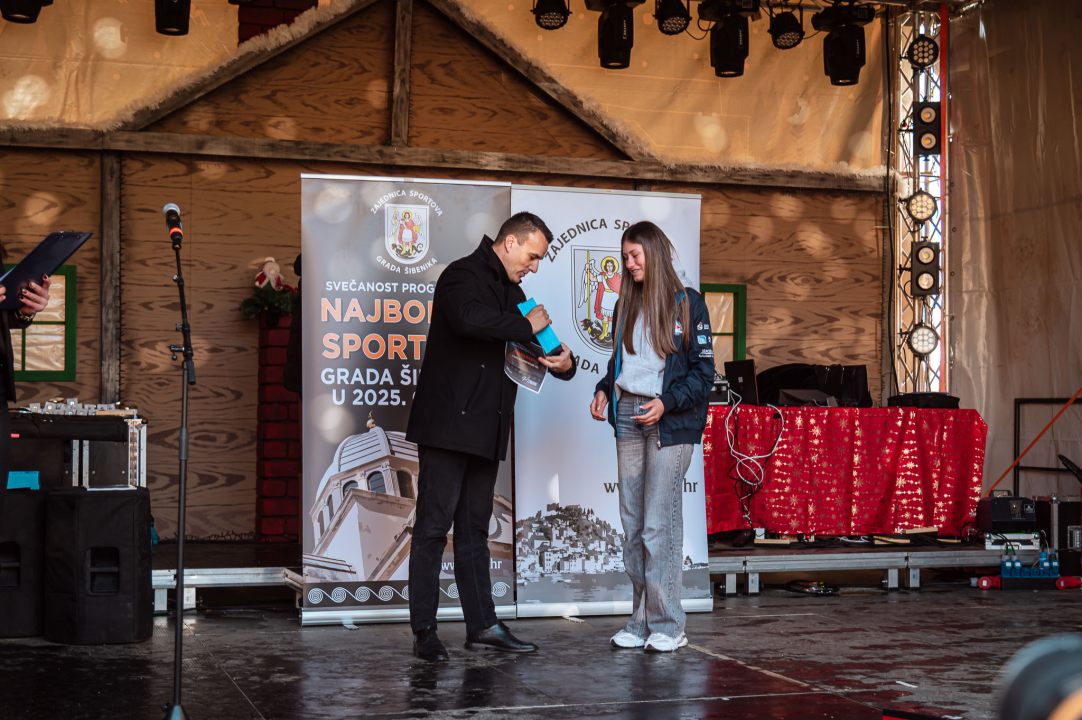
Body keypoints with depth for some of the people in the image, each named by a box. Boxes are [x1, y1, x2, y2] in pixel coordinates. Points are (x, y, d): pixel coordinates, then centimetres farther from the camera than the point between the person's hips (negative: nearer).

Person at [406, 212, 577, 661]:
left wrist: (563, 362, 4)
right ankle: (424, 631, -2)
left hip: (486, 430, 8)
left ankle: (482, 625, 13)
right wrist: (527, 326, -16)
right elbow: (471, 320, -28)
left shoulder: (513, 294, 20)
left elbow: (531, 351, 26)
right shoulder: (463, 275, -6)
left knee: (475, 529, 11)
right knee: (434, 525, -5)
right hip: (447, 422, -8)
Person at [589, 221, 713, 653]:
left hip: (669, 422, -6)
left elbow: (703, 370, -3)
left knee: (659, 524, -8)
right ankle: (640, 621, 11)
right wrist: (604, 390, 4)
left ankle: (667, 625, -2)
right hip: (627, 418, 6)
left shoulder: (686, 304, -1)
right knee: (632, 523, 5)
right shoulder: (626, 305, 16)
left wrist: (666, 402, -16)